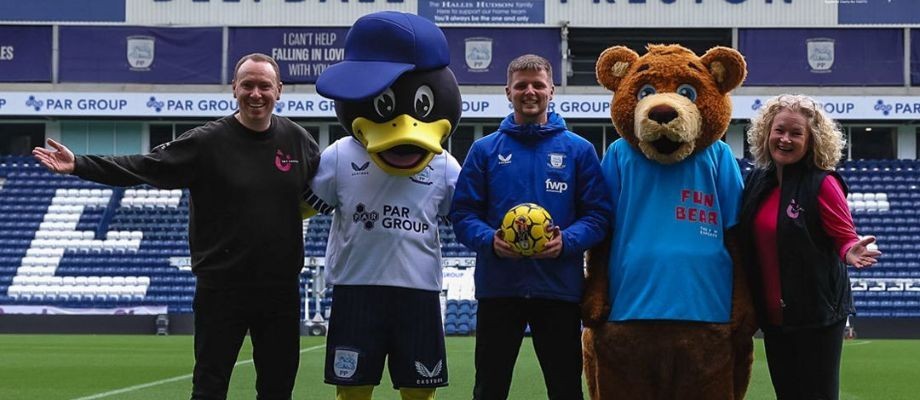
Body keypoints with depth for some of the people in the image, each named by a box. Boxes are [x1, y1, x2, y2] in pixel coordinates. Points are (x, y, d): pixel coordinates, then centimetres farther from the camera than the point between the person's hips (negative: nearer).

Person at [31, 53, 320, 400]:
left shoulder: (298, 140, 4)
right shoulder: (208, 141, -6)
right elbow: (143, 167, -10)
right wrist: (78, 165, -18)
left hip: (281, 288, 3)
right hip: (221, 289, -3)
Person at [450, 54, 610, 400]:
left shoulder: (579, 150, 6)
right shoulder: (485, 150, 7)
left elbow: (598, 215, 2)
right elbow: (463, 214, 3)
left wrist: (567, 241, -17)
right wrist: (490, 240, -16)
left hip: (559, 288, 0)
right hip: (498, 287, 0)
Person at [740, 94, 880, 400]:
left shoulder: (823, 184, -11)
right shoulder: (757, 180, 6)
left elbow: (846, 239, -8)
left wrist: (852, 253, -29)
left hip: (817, 315, -6)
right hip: (773, 314, 6)